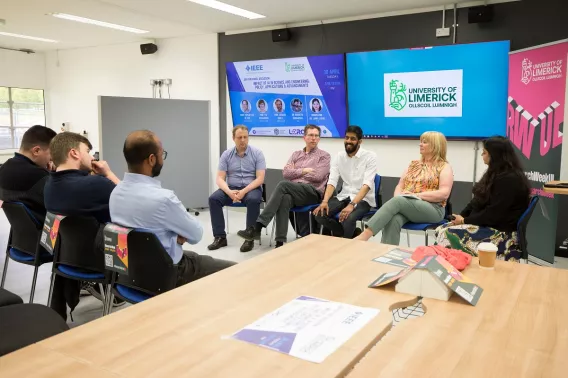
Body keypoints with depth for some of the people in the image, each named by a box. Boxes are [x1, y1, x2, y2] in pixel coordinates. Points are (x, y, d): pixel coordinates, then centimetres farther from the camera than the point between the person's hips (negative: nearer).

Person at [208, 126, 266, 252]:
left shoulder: (257, 153, -4)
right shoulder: (226, 155, 3)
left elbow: (260, 179, -11)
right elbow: (220, 178, -2)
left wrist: (244, 191, -24)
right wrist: (229, 192, -23)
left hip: (252, 188, -3)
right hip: (231, 188, 3)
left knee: (253, 200, -36)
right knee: (213, 198, -23)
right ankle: (220, 237, -15)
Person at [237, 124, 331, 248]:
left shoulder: (324, 156, 11)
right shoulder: (296, 154, 25)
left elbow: (317, 176, -5)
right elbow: (286, 173, 10)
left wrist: (295, 171, 5)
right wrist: (304, 170, 1)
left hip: (313, 192, -4)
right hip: (294, 191, 4)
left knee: (283, 185, -32)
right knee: (285, 198, -36)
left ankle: (257, 227, -38)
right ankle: (280, 242, -42)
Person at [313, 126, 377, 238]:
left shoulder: (370, 156, -9)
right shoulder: (339, 156, 6)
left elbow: (367, 184, -20)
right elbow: (332, 181, -2)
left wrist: (352, 204, -34)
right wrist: (325, 201, -21)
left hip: (363, 199, -5)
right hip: (344, 196, 5)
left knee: (348, 218, -35)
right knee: (320, 214, -19)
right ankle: (352, 235, 2)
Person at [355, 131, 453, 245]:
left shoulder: (444, 167, 5)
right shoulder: (414, 164, 22)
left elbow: (444, 193, -8)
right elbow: (400, 185, 17)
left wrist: (417, 195, -15)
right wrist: (398, 196, -7)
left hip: (433, 209, -4)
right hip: (405, 206, 5)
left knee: (397, 201, -34)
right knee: (393, 220, -33)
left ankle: (365, 235, -44)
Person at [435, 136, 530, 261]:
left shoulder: (510, 180, -20)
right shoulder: (497, 174, 12)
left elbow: (493, 214, -23)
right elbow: (478, 201, 14)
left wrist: (465, 221, -13)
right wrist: (461, 216, -1)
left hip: (501, 233, -10)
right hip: (487, 225, 10)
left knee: (449, 235, -23)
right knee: (441, 230, -4)